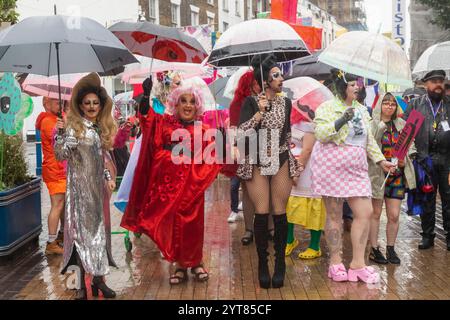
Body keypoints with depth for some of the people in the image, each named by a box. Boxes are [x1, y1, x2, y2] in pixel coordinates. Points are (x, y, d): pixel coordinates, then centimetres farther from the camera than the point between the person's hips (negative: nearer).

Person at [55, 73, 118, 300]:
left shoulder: (101, 127, 12)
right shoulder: (73, 126, -7)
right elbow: (61, 155, -16)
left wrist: (108, 177, 12)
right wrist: (60, 133, -28)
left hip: (98, 186, 6)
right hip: (80, 186, -6)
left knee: (99, 229, 8)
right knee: (83, 230, -4)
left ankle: (98, 279, 17)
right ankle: (82, 283, 3)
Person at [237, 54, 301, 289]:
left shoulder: (285, 103, 7)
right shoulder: (251, 102, -3)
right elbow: (242, 132, -13)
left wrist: (294, 165, 14)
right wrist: (260, 112, -20)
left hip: (280, 162, 2)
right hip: (257, 163, -2)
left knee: (279, 213, 2)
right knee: (261, 213, -2)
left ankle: (280, 263, 13)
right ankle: (262, 263, 10)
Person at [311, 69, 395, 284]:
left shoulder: (361, 109, 15)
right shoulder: (327, 108, -5)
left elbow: (369, 139, 20)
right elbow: (321, 134, -18)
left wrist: (380, 160, 14)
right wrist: (342, 120, -25)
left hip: (356, 169, 6)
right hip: (332, 167, -6)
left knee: (365, 212, 0)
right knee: (334, 215, 1)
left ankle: (358, 263, 9)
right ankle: (335, 262, 15)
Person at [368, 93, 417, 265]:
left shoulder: (402, 125, 8)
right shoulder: (372, 125, -7)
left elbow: (410, 147, 12)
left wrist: (404, 160, -5)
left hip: (397, 175, 4)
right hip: (377, 174, -4)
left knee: (394, 215, 5)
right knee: (375, 213, 7)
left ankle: (390, 248, 22)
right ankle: (374, 249, 18)